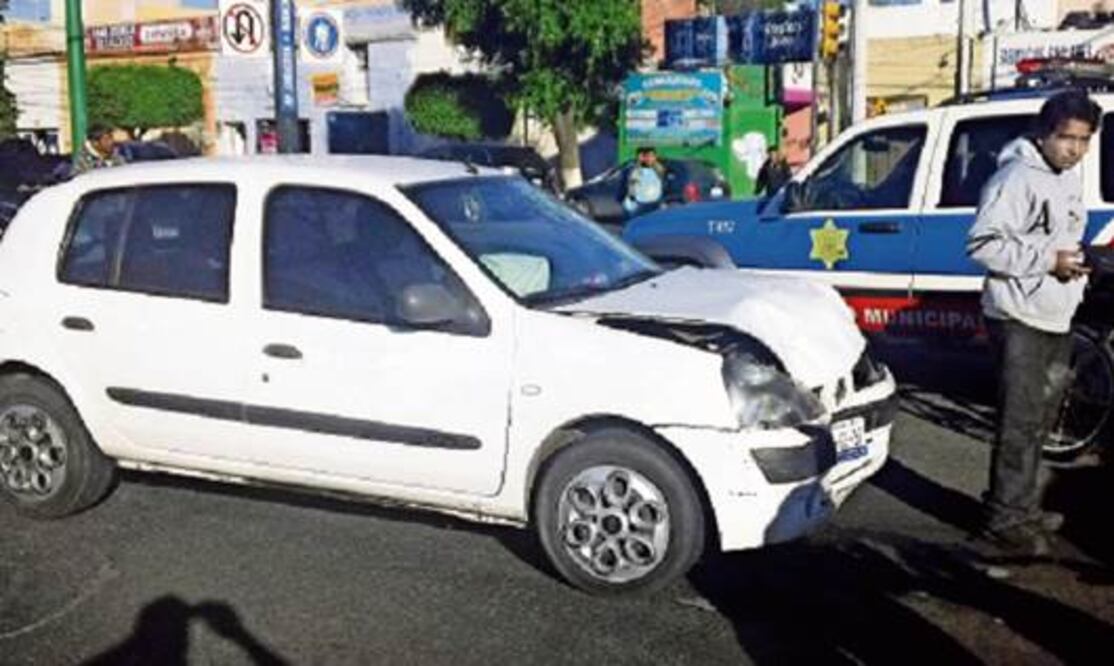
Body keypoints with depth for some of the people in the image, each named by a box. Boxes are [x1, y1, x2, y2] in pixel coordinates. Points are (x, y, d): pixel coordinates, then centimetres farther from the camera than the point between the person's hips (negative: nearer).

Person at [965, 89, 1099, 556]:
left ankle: (1022, 506, 29)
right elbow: (982, 244, -22)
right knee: (1021, 424, -7)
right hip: (1019, 319, -9)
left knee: (1039, 422, 17)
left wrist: (1077, 261, 8)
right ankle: (1005, 521, 3)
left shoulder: (1070, 181, 13)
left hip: (1055, 319, 9)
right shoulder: (1017, 179, -16)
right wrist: (1048, 260, -23)